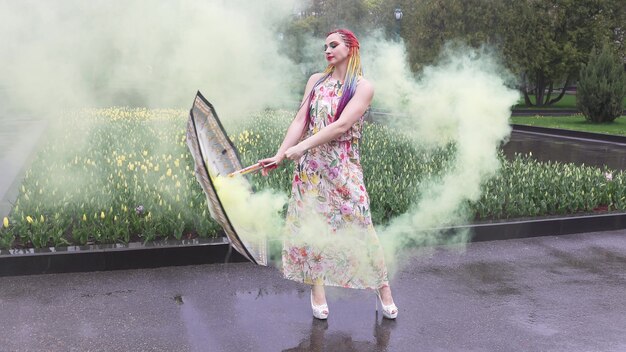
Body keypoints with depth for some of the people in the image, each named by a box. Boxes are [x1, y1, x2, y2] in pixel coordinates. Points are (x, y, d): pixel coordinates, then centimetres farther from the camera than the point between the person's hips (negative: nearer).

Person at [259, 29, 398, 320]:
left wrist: (301, 147, -21)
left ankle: (383, 289, 13)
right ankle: (317, 291, 15)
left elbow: (341, 125, -16)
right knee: (310, 225, 2)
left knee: (358, 227, -4)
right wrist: (279, 155, -9)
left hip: (343, 168, -4)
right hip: (310, 166, 4)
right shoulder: (316, 81, 9)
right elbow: (300, 121, 2)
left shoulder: (363, 86, -4)